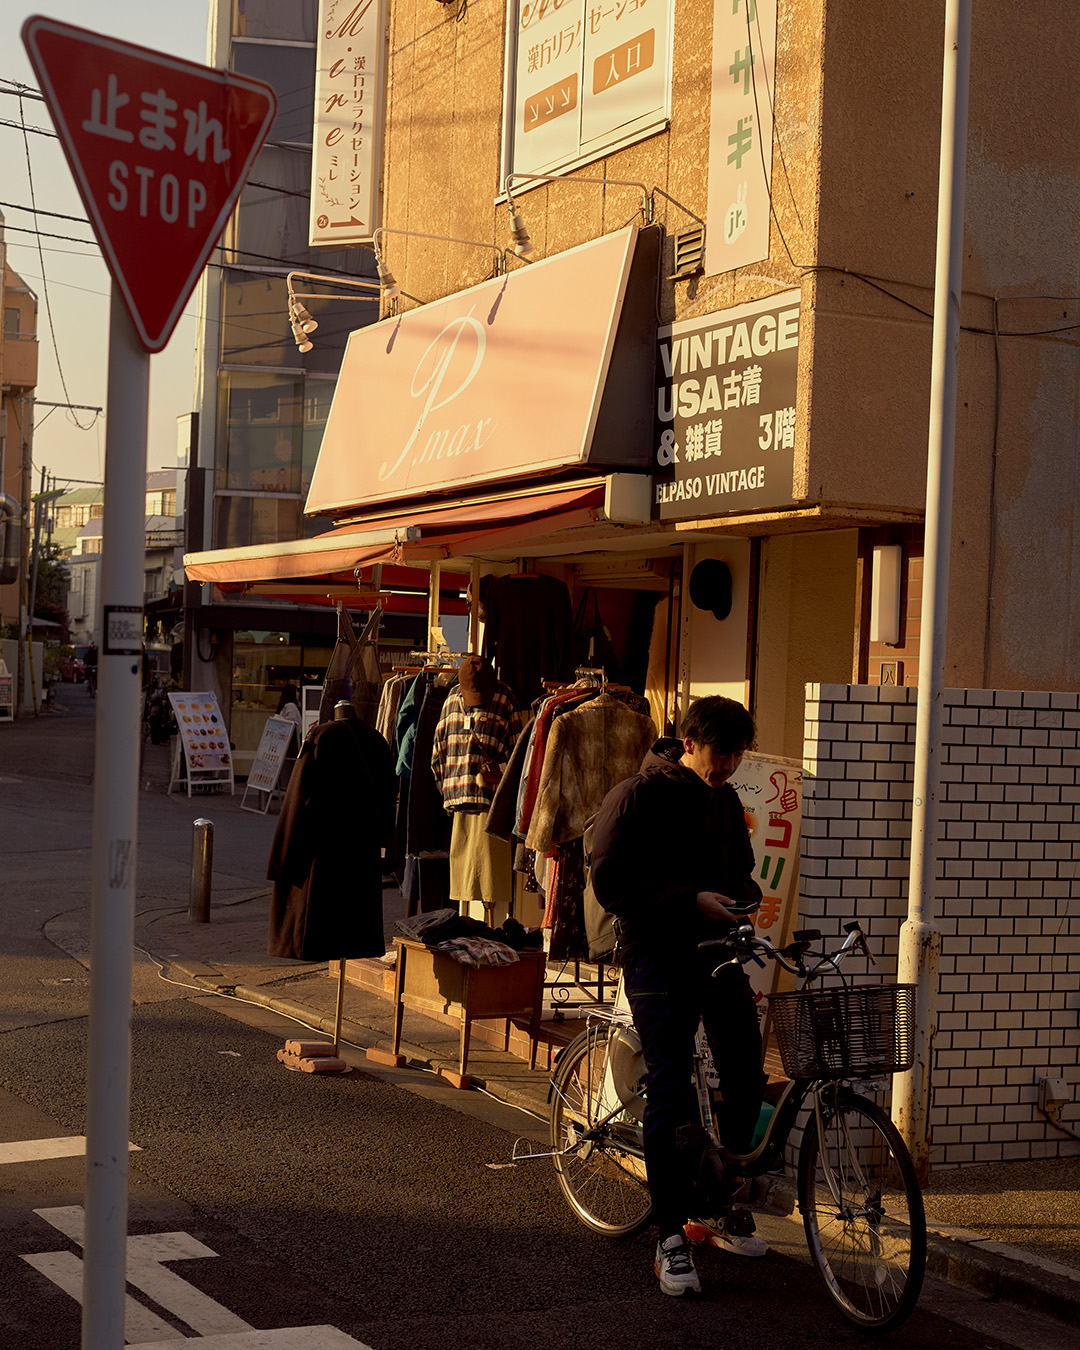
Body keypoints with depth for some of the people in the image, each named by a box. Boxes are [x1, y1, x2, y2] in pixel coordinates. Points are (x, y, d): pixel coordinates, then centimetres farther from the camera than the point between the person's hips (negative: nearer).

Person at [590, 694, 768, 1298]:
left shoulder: (725, 800, 12)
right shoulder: (639, 796, -9)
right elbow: (611, 883, -13)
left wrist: (745, 895, 2)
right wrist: (690, 901, -20)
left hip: (720, 952, 7)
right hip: (659, 957, -6)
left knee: (748, 1078, 6)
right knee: (670, 1094, -7)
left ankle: (721, 1208, 25)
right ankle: (672, 1238, 1)